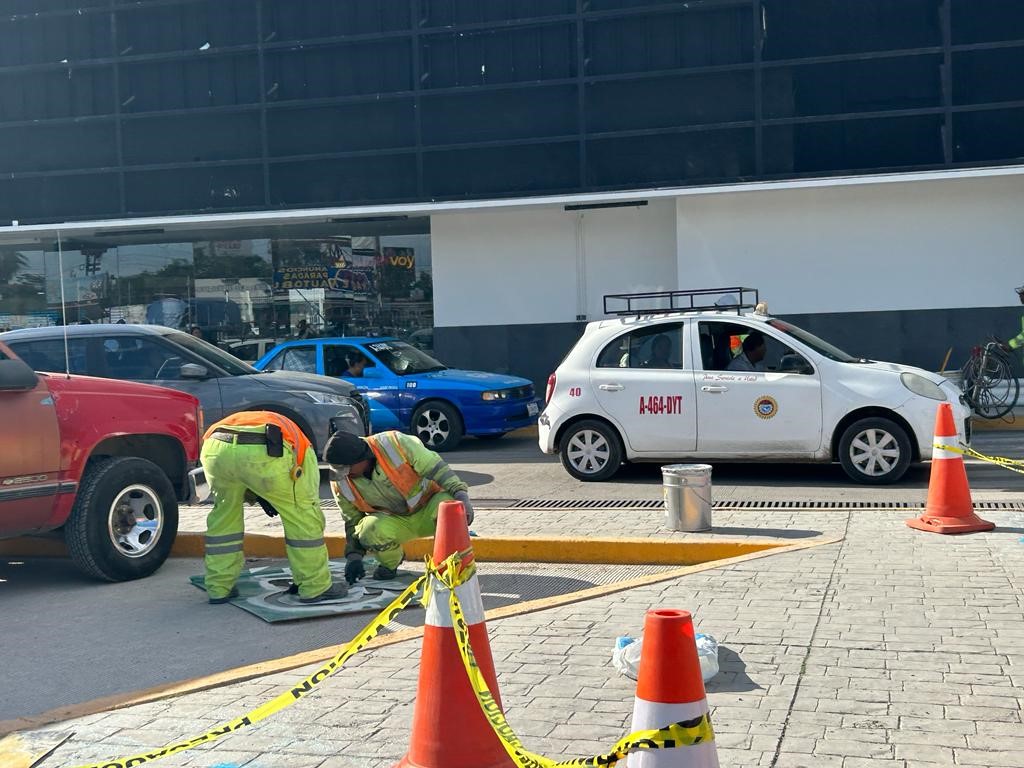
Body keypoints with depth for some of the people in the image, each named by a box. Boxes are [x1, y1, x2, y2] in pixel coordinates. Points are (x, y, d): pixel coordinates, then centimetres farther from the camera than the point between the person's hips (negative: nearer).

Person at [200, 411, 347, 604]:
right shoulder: (302, 447, 36)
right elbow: (311, 499, 36)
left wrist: (256, 496, 39)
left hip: (215, 450, 4)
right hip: (263, 452, -4)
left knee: (223, 514, 29)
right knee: (304, 517, 16)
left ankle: (218, 588, 34)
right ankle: (316, 587, 23)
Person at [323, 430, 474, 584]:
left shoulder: (393, 443, -25)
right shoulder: (340, 483, -12)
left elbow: (433, 466, -21)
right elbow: (352, 521, 2)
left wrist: (460, 494, -29)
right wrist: (353, 555, -6)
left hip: (427, 509, -2)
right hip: (394, 522, 2)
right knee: (370, 532, -31)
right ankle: (390, 564, 3)